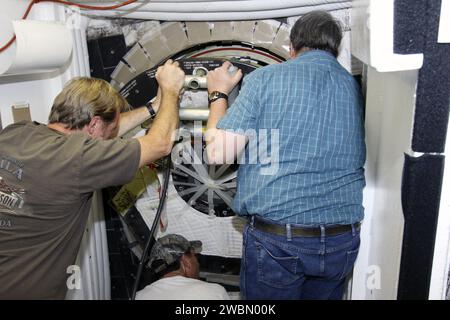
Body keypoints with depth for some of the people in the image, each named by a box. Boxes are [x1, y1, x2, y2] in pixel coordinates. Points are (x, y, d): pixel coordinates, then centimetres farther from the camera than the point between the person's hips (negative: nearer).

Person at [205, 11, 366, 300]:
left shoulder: (265, 78, -8)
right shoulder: (355, 87, 4)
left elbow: (218, 152, -10)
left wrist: (219, 94, 7)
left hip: (276, 240, -4)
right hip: (343, 242, 4)